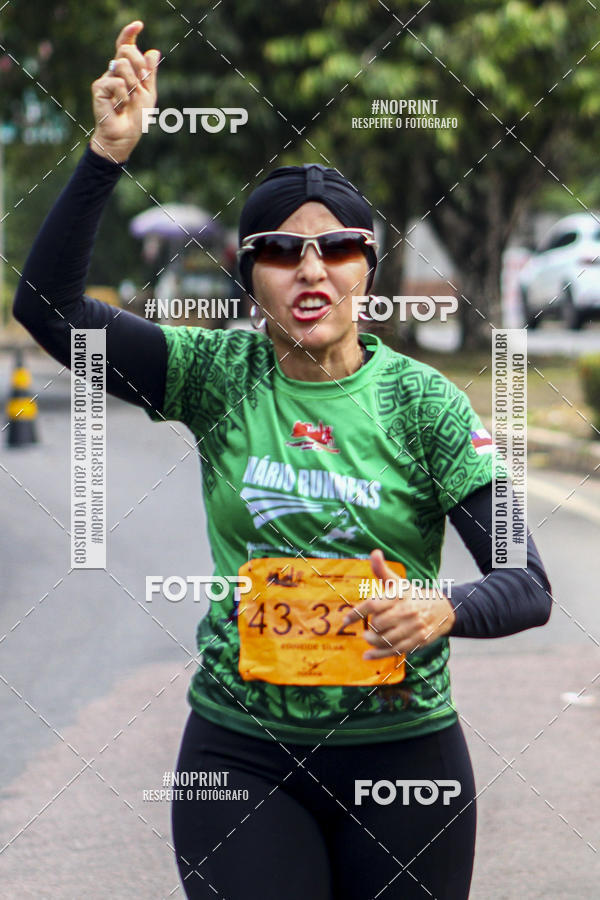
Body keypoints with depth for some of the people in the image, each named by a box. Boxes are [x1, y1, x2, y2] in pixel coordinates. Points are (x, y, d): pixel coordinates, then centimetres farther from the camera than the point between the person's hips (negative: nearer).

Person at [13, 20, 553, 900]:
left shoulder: (420, 399, -5)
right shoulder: (219, 374, -1)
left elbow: (528, 586, -7)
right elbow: (47, 302, -10)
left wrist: (445, 609, -29)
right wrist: (108, 152, -19)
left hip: (401, 750, 0)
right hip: (242, 751, 1)